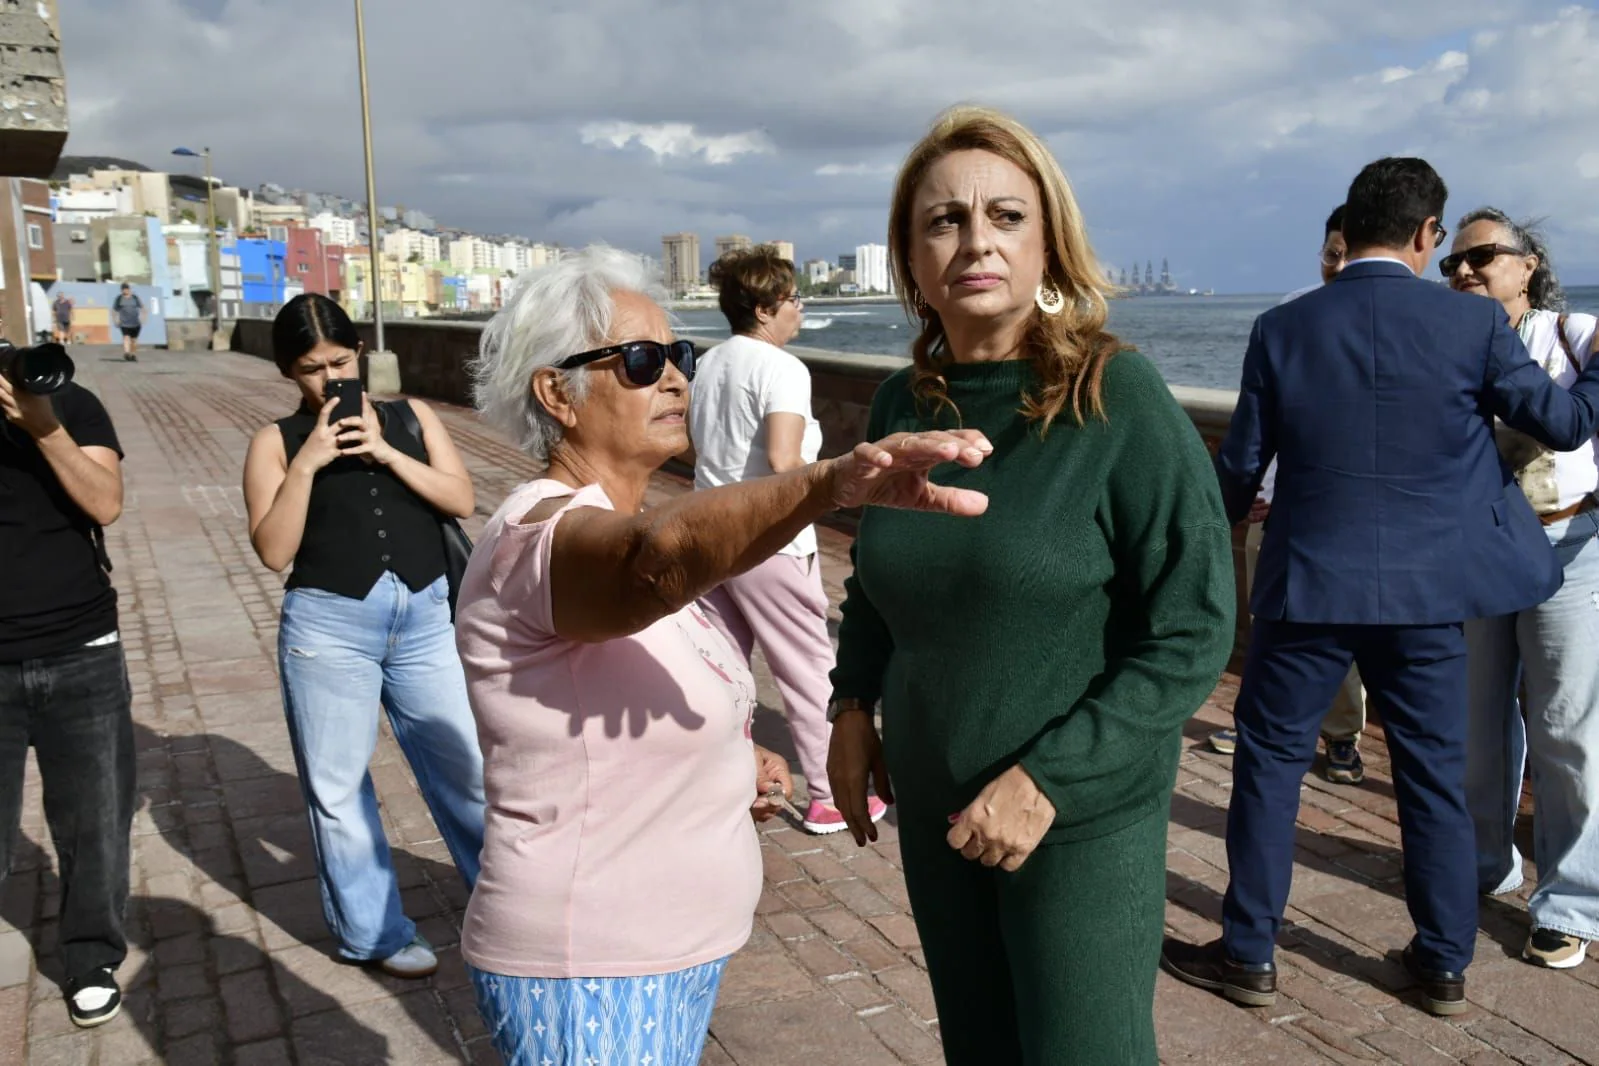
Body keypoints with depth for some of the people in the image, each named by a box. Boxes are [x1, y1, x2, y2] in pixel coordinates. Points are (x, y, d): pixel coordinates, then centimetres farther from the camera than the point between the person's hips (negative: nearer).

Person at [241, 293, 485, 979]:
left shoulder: (410, 416, 7)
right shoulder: (276, 442, 0)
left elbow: (461, 499, -3)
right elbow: (274, 551, -8)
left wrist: (384, 452, -12)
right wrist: (307, 463, -16)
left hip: (424, 616, 2)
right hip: (329, 626, -1)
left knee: (464, 764, 10)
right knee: (338, 786, 8)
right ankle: (373, 932, 25)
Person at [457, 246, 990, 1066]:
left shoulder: (609, 534, 7)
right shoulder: (541, 537, -23)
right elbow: (663, 555, -47)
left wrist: (731, 757, 3)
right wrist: (831, 482, -63)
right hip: (589, 975, -9)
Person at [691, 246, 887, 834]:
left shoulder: (707, 365, 9)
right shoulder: (781, 369, -16)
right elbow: (783, 460, -27)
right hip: (769, 544, -8)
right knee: (810, 674, 5)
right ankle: (829, 797, 15)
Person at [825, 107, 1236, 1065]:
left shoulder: (1118, 397, -16)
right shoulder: (903, 403, -1)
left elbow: (1193, 633, -16)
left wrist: (1047, 779, -19)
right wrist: (853, 708, 4)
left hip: (1084, 817, -5)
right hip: (935, 808, 5)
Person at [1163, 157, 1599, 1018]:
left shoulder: (1281, 329, -5)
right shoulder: (1473, 323, -6)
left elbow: (1240, 465, 1)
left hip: (1309, 585, -1)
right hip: (1427, 589, 2)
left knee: (1270, 760, 10)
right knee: (1434, 771, 14)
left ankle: (1248, 955, 17)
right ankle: (1444, 963, 27)